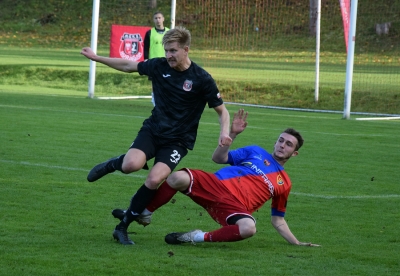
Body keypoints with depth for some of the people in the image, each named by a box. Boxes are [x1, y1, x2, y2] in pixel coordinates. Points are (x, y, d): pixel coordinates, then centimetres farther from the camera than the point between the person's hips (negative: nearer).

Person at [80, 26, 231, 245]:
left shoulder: (201, 79, -11)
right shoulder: (159, 66, -1)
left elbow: (221, 110, -3)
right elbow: (129, 66, 14)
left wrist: (224, 132, -22)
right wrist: (96, 58, 15)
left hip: (178, 140, -2)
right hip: (153, 130, 2)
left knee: (154, 180, -25)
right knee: (131, 164, -29)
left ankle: (123, 227, -7)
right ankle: (113, 164, 10)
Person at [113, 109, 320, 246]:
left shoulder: (283, 183, 22)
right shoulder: (255, 152, 21)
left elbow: (278, 220, 25)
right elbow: (218, 158, 13)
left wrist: (297, 243, 15)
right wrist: (233, 134, -1)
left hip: (234, 207, 0)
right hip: (215, 186, 0)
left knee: (248, 228, -39)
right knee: (178, 178, -30)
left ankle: (200, 238, -19)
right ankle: (144, 214, -7)